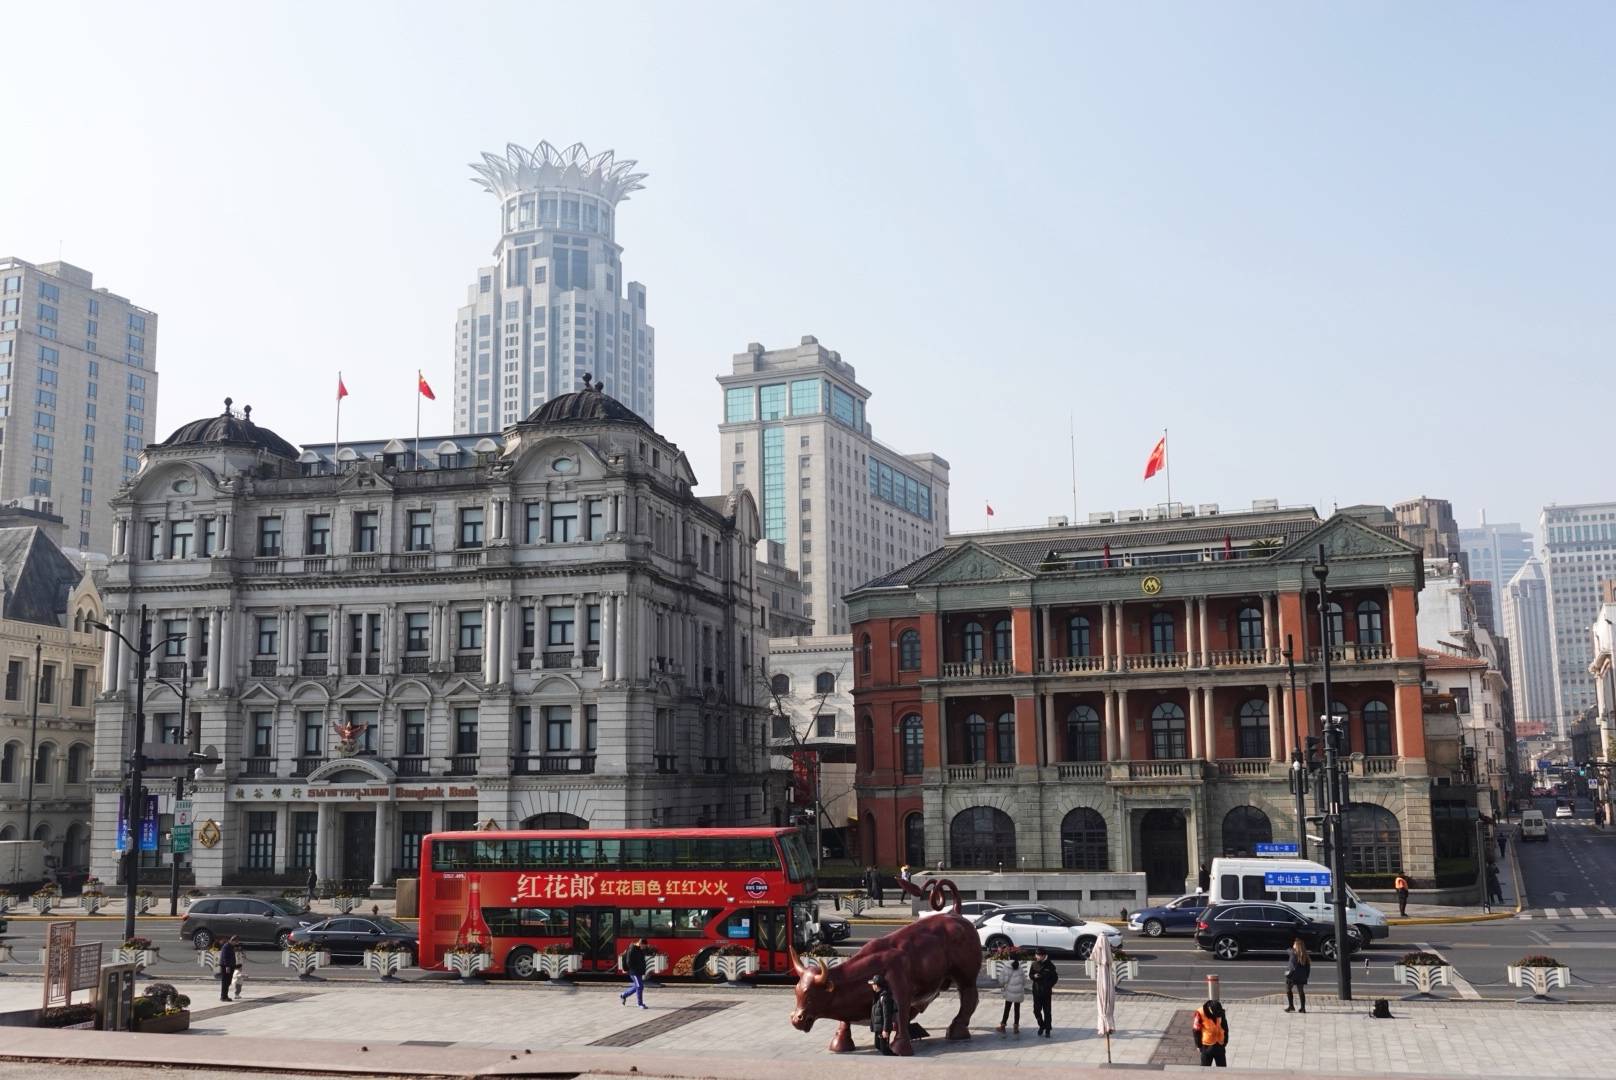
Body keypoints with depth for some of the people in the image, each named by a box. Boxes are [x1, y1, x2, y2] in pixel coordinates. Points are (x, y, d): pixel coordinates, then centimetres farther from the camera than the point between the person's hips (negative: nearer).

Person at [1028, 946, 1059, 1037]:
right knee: (1036, 1010, 6)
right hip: (1036, 991, 3)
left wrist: (1049, 985, -11)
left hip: (1046, 992, -3)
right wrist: (1034, 976, -11)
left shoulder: (1050, 965, -6)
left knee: (1047, 1011, 1)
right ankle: (1041, 1026, 27)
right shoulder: (1034, 964, 2)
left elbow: (1055, 977, 0)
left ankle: (1047, 1030, 11)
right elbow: (1030, 975, 11)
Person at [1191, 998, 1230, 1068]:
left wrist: (1225, 1042, 8)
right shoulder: (1201, 1013, -21)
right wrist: (1199, 1045, -6)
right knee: (1205, 1068, 7)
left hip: (1220, 1045, 4)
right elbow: (1196, 1030, -11)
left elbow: (1225, 1028, 7)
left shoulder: (1221, 1013, -8)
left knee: (1222, 1067, 13)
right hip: (1207, 1046, -4)